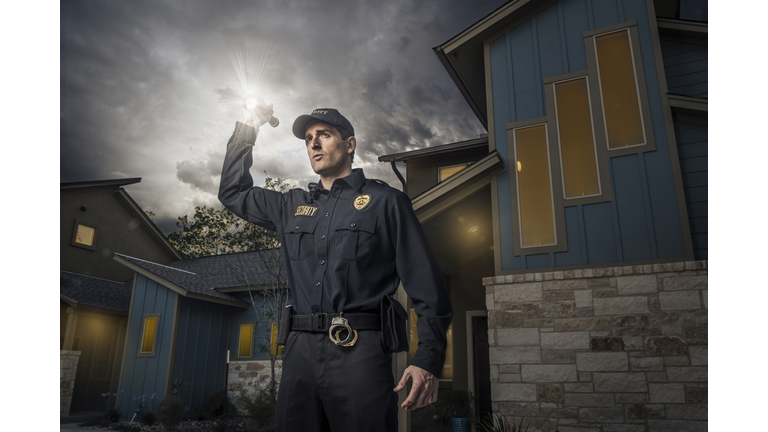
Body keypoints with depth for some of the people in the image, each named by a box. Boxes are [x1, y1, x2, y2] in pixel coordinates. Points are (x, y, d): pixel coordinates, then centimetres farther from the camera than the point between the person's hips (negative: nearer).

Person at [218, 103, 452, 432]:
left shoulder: (384, 201, 4)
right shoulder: (292, 206, 19)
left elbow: (427, 287, -1)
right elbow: (232, 192, 31)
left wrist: (428, 359, -11)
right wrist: (248, 127, 23)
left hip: (359, 352, -4)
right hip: (300, 352, 5)